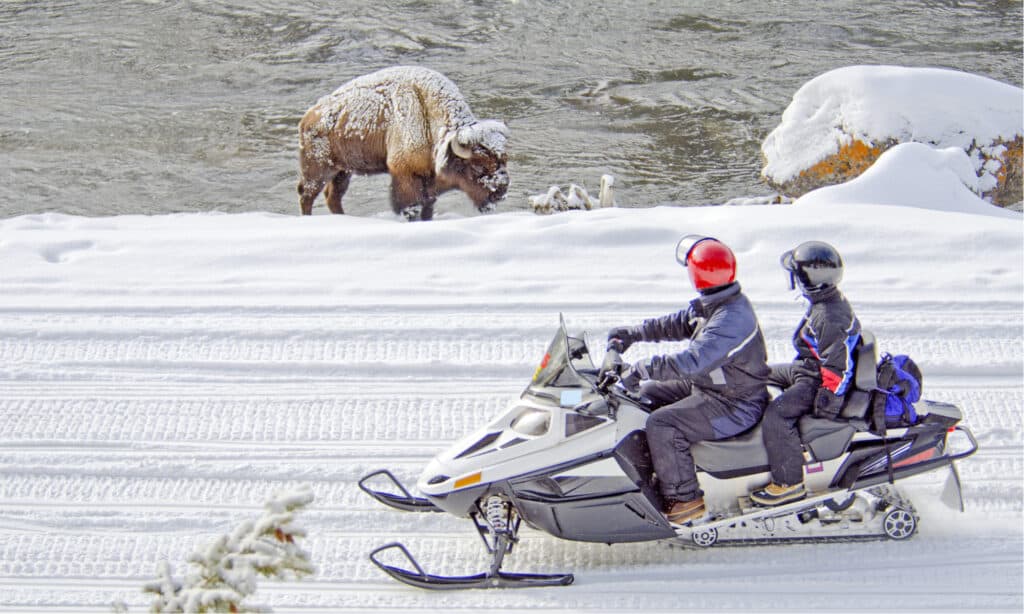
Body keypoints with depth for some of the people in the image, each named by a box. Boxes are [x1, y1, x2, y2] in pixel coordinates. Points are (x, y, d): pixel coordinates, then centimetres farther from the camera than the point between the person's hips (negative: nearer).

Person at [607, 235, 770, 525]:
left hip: (734, 407, -11)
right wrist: (634, 334, 13)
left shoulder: (731, 320, -30)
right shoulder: (714, 305, 2)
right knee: (646, 393, 17)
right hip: (708, 387, 11)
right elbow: (678, 324, 18)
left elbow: (691, 362, -38)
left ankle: (685, 499, -14)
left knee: (661, 424, -25)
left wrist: (639, 370, -35)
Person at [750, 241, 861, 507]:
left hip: (818, 381, -11)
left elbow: (837, 365, -28)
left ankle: (789, 483, -26)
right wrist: (799, 364, 33)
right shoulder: (829, 301, 4)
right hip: (806, 367, 11)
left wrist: (826, 406, -25)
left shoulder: (831, 319, -28)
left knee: (776, 414, -30)